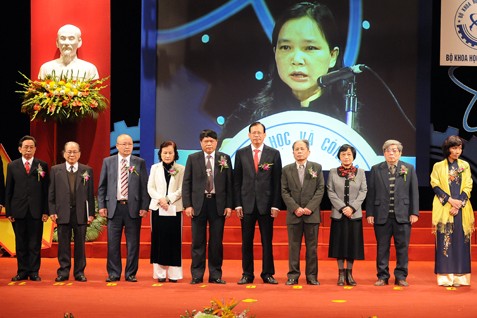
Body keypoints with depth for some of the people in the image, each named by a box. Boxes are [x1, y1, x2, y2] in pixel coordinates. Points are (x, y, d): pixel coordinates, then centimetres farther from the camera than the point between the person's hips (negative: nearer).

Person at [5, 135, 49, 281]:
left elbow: (46, 190, 3)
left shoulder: (43, 166, 5)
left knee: (35, 244, 3)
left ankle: (34, 272, 10)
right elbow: (8, 190, 7)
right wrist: (8, 211, 1)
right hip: (18, 211, 1)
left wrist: (46, 211, -3)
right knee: (21, 244, 7)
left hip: (36, 211, -1)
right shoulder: (12, 166, 8)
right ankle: (22, 272, 16)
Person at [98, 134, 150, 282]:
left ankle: (131, 274, 13)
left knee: (133, 243, 3)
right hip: (114, 207, 1)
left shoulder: (140, 163, 5)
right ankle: (113, 273, 14)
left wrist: (144, 207, -5)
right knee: (113, 242, 4)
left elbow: (144, 186, 3)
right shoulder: (108, 162, 8)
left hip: (133, 207, -1)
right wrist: (101, 206, 1)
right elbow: (102, 186, 9)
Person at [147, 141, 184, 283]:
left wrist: (168, 199, -15)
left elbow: (181, 190, -3)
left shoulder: (181, 169, 3)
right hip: (157, 208, 2)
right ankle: (160, 272, 5)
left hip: (174, 209, -1)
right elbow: (150, 187, 4)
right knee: (158, 240, 0)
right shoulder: (155, 168, 10)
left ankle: (173, 273, 2)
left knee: (174, 240, -1)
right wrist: (160, 199, -12)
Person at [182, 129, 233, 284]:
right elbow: (186, 183, 3)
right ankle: (197, 275, 12)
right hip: (199, 203, 0)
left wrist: (229, 205, -2)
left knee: (216, 241, 5)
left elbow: (229, 183, 4)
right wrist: (187, 205, -5)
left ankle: (215, 274, 13)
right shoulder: (192, 158, 5)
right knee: (198, 241, 4)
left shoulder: (225, 158, 5)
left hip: (218, 204, 0)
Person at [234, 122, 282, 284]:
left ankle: (268, 274, 13)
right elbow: (237, 181, 5)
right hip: (247, 204, 1)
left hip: (266, 204, -1)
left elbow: (277, 181, 1)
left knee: (267, 241, 5)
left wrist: (276, 205, -4)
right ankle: (247, 274, 13)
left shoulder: (274, 154, 3)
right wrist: (237, 204, -1)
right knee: (246, 241, 5)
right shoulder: (241, 153, 6)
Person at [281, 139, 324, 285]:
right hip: (293, 215, 0)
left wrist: (310, 207, -11)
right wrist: (295, 208, -10)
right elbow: (285, 192, 2)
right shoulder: (286, 169, 7)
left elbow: (320, 190, 0)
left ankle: (312, 276, 10)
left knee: (312, 247, 4)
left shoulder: (317, 167, 6)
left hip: (312, 214, 0)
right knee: (293, 246, 3)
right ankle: (293, 276, 8)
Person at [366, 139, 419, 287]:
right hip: (382, 215, 0)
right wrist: (369, 213, 0)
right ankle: (382, 276, 14)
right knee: (382, 247, 5)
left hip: (402, 215, 0)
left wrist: (414, 212, -2)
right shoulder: (376, 169, 6)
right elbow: (371, 193, 5)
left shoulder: (409, 168, 6)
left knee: (402, 247, 3)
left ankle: (401, 276, 13)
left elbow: (414, 192, 4)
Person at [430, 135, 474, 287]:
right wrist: (450, 200, -13)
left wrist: (459, 203, -10)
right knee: (444, 241, -5)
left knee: (461, 241, -2)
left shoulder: (465, 165, 11)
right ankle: (445, 276, -3)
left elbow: (468, 187, 4)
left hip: (462, 209, 1)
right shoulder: (438, 166, 7)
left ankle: (459, 275, 1)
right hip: (444, 209, -1)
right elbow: (435, 186, -1)